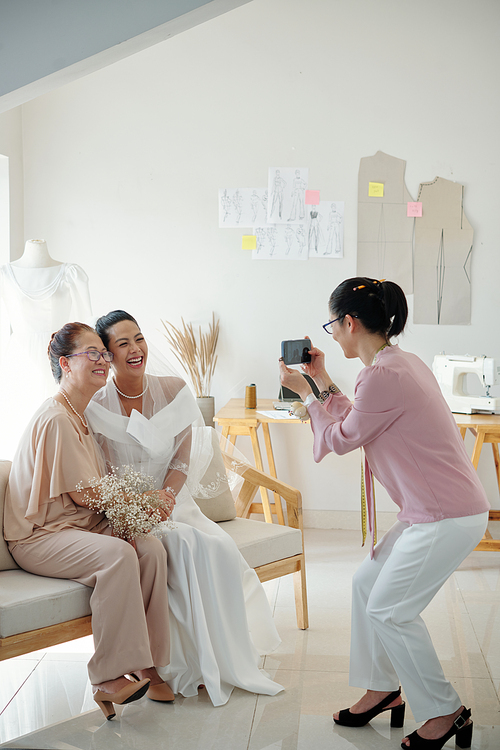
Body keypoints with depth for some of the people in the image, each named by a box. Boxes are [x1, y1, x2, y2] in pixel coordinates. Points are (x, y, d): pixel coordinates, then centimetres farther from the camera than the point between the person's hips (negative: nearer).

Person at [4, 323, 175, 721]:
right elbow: (83, 494, -17)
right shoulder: (55, 419, -16)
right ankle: (109, 680, -26)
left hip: (83, 526, 9)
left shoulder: (81, 415, 16)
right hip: (41, 536, -8)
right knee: (117, 555, -34)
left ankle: (147, 667, -12)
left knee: (151, 548, -18)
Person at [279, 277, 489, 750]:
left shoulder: (383, 374, -20)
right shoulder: (402, 363, 12)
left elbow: (342, 438, -7)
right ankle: (382, 688, 29)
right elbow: (356, 425, 18)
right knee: (367, 583, 15)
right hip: (432, 510, 10)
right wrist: (324, 382, 17)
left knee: (389, 609, -1)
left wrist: (304, 392, 5)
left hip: (448, 517, -10)